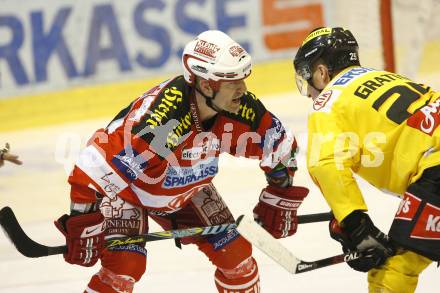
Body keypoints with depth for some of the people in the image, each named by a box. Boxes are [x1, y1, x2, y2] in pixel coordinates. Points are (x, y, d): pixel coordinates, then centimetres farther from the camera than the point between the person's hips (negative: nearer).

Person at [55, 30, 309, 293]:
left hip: (188, 188, 6)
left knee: (236, 252, 2)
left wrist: (280, 199, 0)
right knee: (125, 264, -23)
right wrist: (82, 227, -32)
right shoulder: (158, 123, -42)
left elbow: (280, 146, -3)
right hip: (126, 187, -6)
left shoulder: (241, 108, -24)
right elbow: (93, 170, -38)